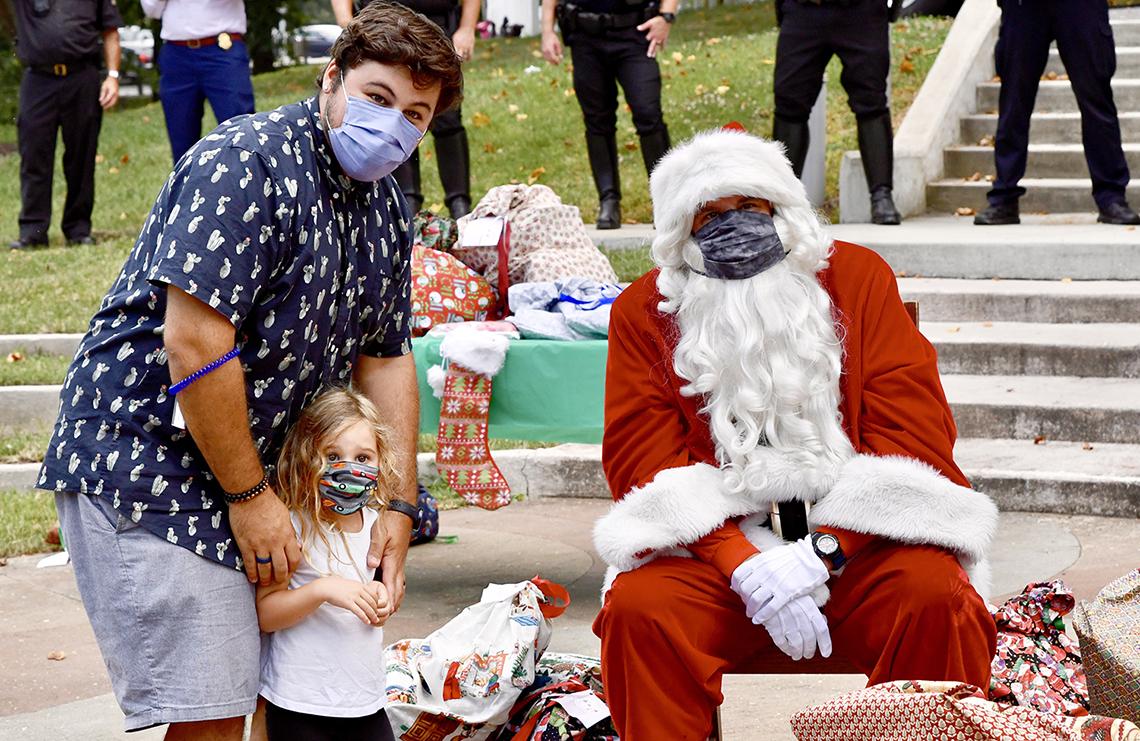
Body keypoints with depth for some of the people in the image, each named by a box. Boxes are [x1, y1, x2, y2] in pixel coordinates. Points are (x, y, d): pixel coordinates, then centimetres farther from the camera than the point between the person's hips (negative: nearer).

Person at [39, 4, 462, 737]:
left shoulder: (386, 208, 10)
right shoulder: (248, 163, -19)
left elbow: (386, 358, 17)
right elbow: (195, 341, -24)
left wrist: (399, 507, 10)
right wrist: (250, 496, -18)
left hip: (253, 468, 9)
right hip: (142, 458, -9)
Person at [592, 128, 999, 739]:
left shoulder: (858, 276, 4)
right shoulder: (644, 312, 4)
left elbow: (914, 435, -4)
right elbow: (645, 466, -3)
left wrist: (824, 551, -18)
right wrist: (743, 568, -20)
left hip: (853, 539, 0)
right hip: (712, 548, 0)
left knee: (934, 594, -29)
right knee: (638, 608, -29)